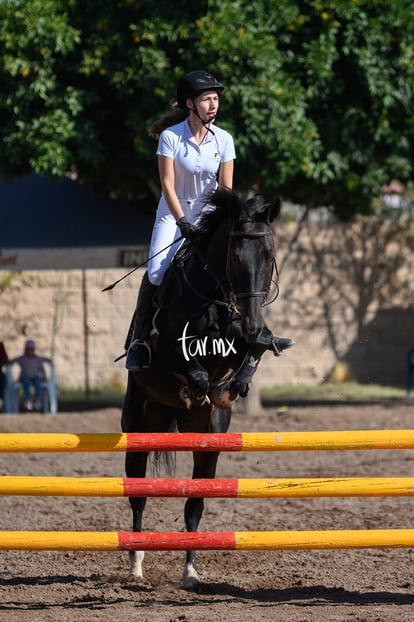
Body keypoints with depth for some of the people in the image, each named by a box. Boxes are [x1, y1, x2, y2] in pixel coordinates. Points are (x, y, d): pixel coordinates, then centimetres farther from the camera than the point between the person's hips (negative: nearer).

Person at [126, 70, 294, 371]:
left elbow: (225, 188, -2)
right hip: (174, 214, -3)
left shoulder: (223, 140, -5)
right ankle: (138, 339, -7)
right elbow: (167, 185, -15)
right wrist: (183, 223, -23)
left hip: (209, 213, 3)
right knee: (156, 274, -20)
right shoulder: (170, 137, -14)